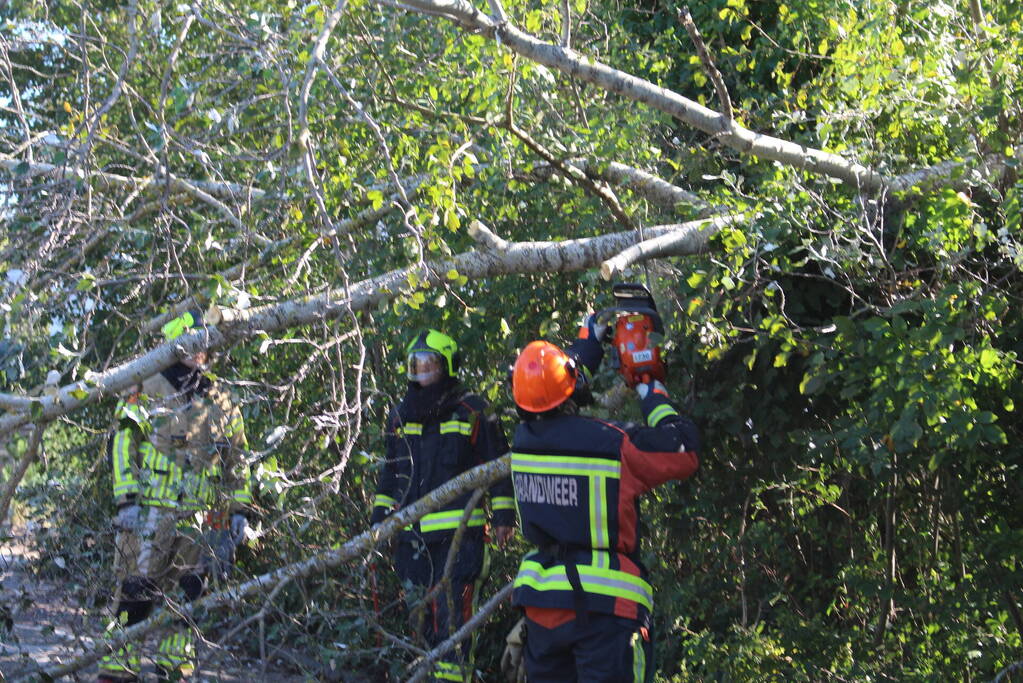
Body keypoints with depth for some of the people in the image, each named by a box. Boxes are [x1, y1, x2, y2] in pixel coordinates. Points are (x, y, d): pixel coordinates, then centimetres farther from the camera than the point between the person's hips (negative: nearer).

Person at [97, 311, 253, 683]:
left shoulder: (222, 404, 16)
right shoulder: (148, 391, 3)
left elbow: (236, 462, 21)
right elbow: (123, 445, -2)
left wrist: (240, 510, 14)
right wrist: (127, 499, -11)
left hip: (199, 519, 5)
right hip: (151, 513, -4)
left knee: (188, 595, 4)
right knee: (138, 592, -7)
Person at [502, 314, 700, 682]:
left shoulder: (524, 441, 0)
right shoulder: (616, 444, -15)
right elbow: (684, 451, -1)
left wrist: (588, 344, 34)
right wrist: (656, 402, 17)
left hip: (540, 598, 5)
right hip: (601, 603, -5)